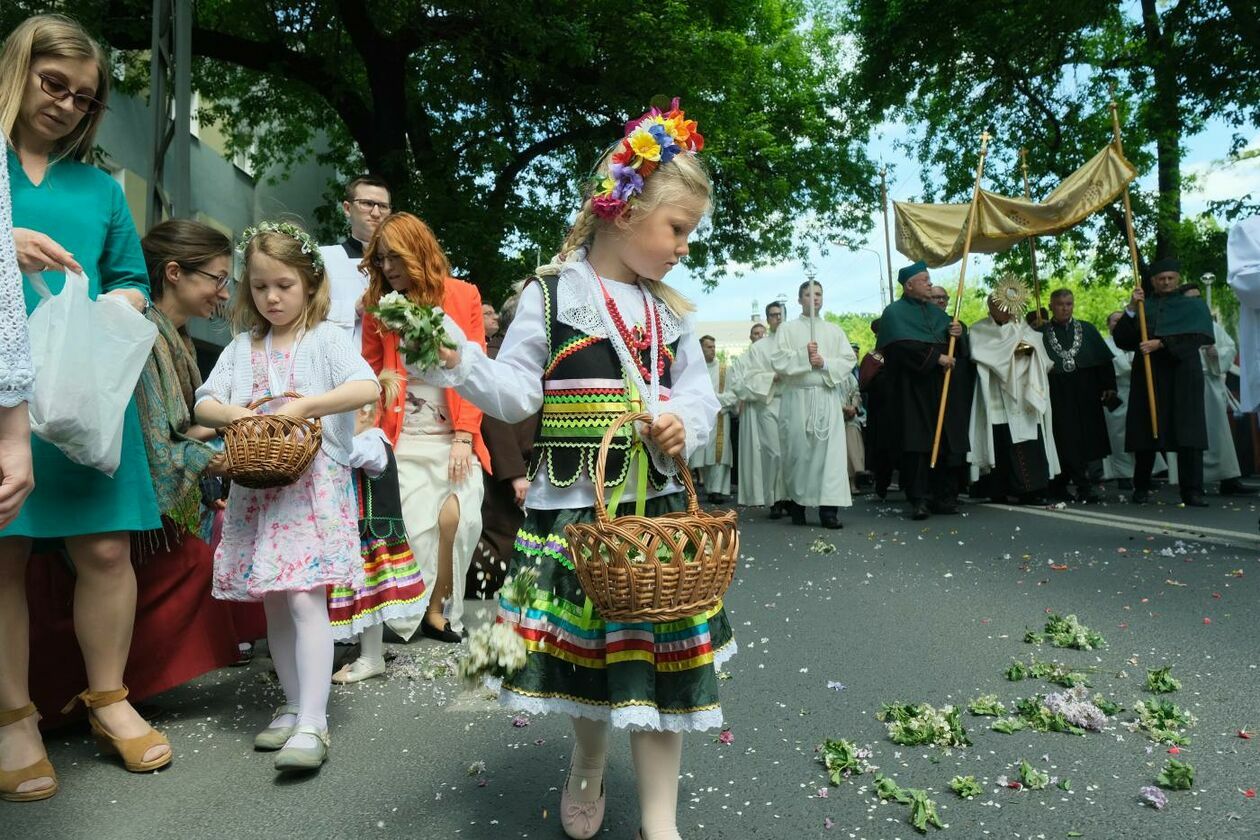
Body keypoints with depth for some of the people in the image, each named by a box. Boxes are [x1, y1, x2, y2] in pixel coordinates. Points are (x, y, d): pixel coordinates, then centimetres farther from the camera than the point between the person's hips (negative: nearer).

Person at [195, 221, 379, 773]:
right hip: (257, 490, 6)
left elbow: (368, 388, -16)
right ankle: (294, 705, 24)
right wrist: (235, 413, -11)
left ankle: (312, 725, -10)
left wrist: (305, 406, -22)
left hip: (314, 487, -5)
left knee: (305, 600, -12)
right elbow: (204, 404, 9)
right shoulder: (242, 346, 14)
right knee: (274, 604, 11)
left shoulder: (326, 338, -1)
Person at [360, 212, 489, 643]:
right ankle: (411, 615, 13)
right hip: (404, 439, 1)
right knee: (415, 527, -8)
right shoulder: (377, 304, 4)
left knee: (456, 518, -14)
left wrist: (464, 437, -9)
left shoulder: (463, 295, 0)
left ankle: (438, 607, 8)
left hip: (454, 436, 0)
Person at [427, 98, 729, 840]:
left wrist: (685, 423, -10)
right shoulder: (551, 295, -5)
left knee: (661, 655, 4)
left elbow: (700, 394, 11)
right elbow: (517, 394, -7)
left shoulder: (672, 313, 10)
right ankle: (589, 762, 43)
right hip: (571, 506, -3)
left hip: (658, 503, 4)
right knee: (583, 645, 12)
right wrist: (460, 358, -23)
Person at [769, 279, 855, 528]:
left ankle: (828, 508, -10)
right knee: (798, 450, 0)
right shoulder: (787, 329, 9)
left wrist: (825, 362, -9)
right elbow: (778, 361, -2)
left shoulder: (834, 330, 16)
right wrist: (803, 356, -13)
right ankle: (797, 504, 10)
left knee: (830, 449, -8)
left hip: (828, 397, 1)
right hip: (797, 396, -1)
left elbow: (849, 360, 6)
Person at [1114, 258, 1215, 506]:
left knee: (1188, 432, -8)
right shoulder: (1142, 305, 13)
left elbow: (1194, 337, -6)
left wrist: (1160, 344, -17)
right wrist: (1131, 309, -9)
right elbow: (1121, 340, 2)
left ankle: (1192, 492, -7)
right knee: (1145, 430, 1)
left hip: (1183, 376, -1)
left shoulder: (1193, 305, 11)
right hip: (1147, 376, 1)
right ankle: (1141, 487, 13)